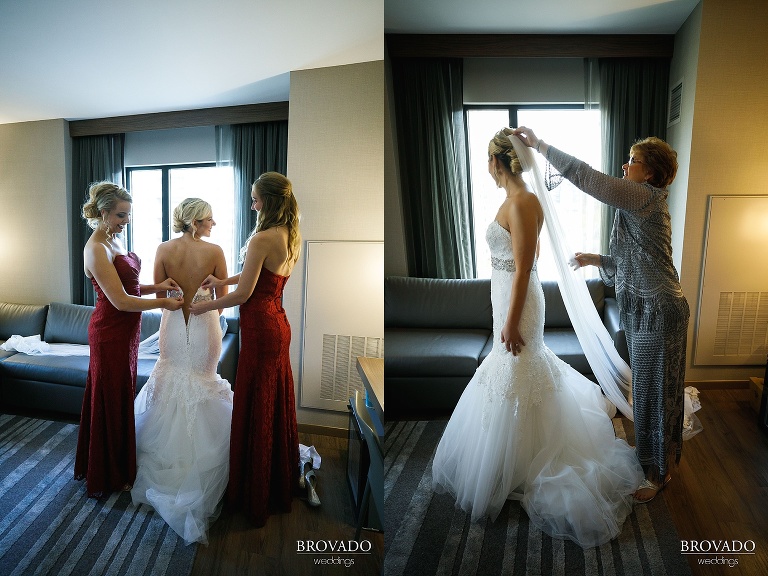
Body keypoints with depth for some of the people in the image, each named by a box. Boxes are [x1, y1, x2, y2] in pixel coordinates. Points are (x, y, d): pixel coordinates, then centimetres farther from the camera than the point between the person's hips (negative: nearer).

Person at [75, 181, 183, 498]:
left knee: (120, 397, 19)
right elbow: (120, 300, -23)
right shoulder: (96, 249, -19)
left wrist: (156, 286, -1)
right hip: (111, 333, -9)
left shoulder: (116, 240, 10)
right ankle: (111, 477, 23)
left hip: (125, 330, 9)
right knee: (113, 400, 5)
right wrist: (163, 303, -16)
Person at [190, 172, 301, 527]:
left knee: (256, 408, 4)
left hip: (260, 327, -9)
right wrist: (223, 281, 20)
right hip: (279, 324, 9)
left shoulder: (262, 239, -19)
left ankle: (255, 495, 22)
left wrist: (204, 307, -2)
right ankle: (282, 484, 35)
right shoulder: (292, 237, 7)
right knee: (277, 405, 18)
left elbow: (243, 293, -17)